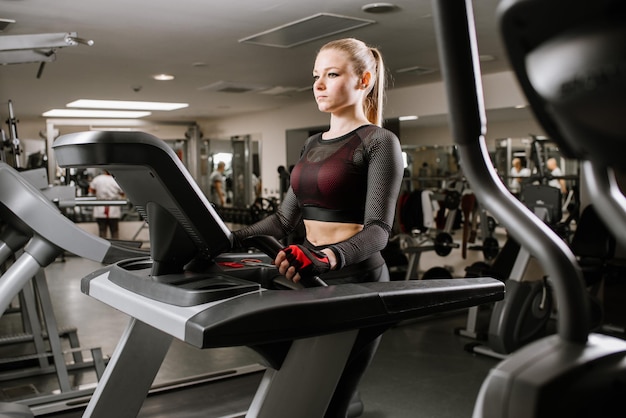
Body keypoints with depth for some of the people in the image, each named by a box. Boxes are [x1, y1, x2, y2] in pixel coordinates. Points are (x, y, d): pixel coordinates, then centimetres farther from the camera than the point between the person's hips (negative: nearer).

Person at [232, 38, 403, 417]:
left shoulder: (379, 142, -8)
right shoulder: (313, 145, 15)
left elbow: (378, 229, -18)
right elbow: (285, 218, 15)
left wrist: (329, 256, -37)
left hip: (354, 284, -8)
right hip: (310, 280, 8)